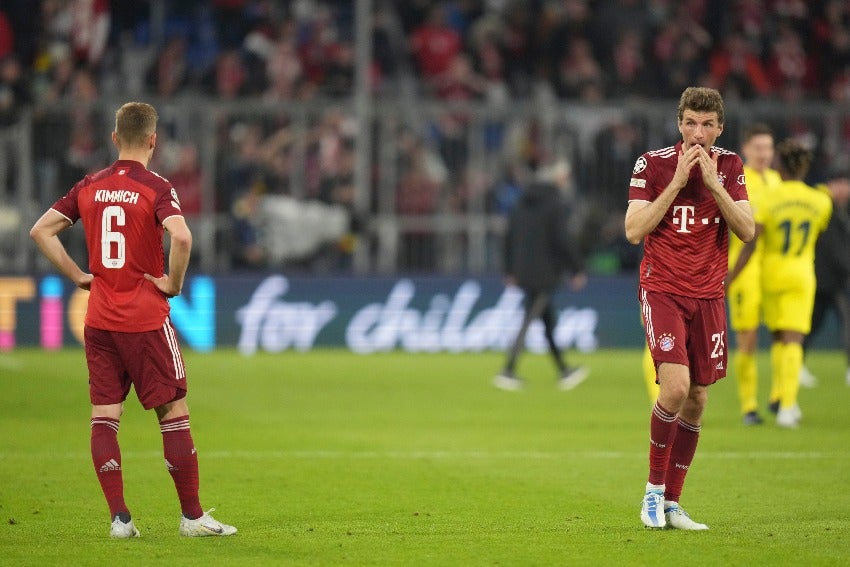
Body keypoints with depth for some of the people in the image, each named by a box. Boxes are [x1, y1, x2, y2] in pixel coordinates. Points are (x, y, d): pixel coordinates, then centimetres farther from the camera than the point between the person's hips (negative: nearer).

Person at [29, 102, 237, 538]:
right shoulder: (155, 188, -9)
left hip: (99, 320, 4)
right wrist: (173, 283, -11)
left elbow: (41, 230, 8)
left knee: (104, 416, 4)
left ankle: (119, 517, -1)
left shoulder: (89, 187, 6)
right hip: (146, 321, -4)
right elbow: (181, 237, -26)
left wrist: (78, 275, 10)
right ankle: (192, 516, 5)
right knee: (174, 412, 3)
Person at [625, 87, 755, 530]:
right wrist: (677, 182, -18)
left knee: (697, 400, 4)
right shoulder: (652, 164, -6)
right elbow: (633, 231, -13)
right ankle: (654, 488, -2)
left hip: (708, 295, 4)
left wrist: (713, 183, -17)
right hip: (662, 291, -4)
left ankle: (671, 503, 13)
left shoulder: (729, 166, 3)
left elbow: (747, 231, -6)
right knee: (675, 386, -20)